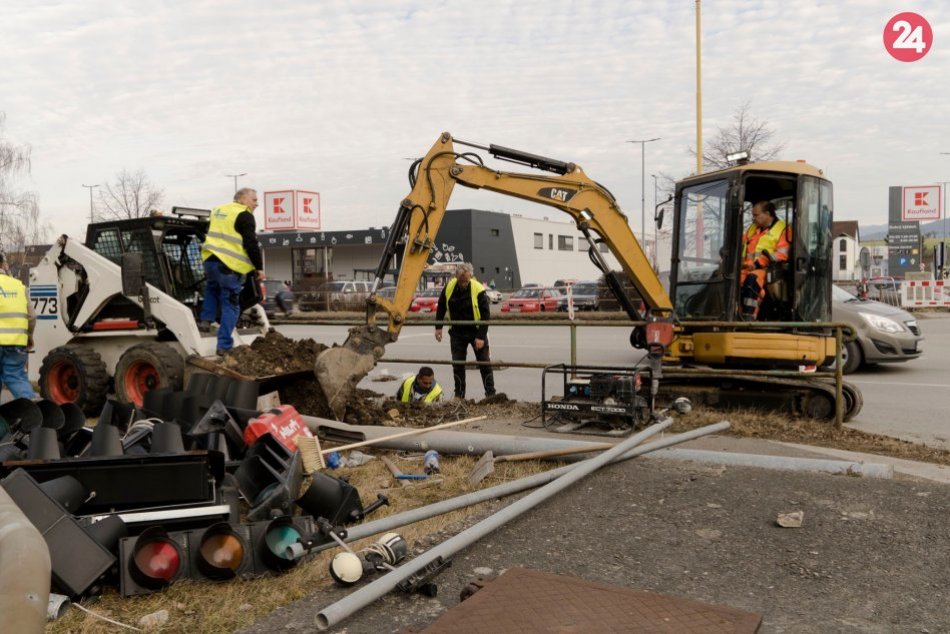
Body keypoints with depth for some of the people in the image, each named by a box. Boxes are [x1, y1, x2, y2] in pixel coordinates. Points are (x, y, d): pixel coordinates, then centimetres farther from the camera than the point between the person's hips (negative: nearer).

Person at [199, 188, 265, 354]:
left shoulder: (218, 211, 22)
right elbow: (251, 244, -12)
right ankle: (224, 345, 1)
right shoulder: (245, 216, -5)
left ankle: (206, 320, 24)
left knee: (212, 288, 36)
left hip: (210, 260, 7)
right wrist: (259, 267, -5)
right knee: (230, 305, 0)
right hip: (230, 266, -7)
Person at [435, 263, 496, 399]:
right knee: (457, 365, 5)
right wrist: (438, 327, 5)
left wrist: (481, 336, -20)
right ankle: (459, 395, 16)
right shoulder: (449, 287, -9)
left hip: (476, 332, -3)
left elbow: (485, 315, -16)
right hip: (457, 332, 3)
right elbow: (441, 307, 8)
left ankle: (490, 394, 9)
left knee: (484, 363, 1)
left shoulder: (478, 290, -20)